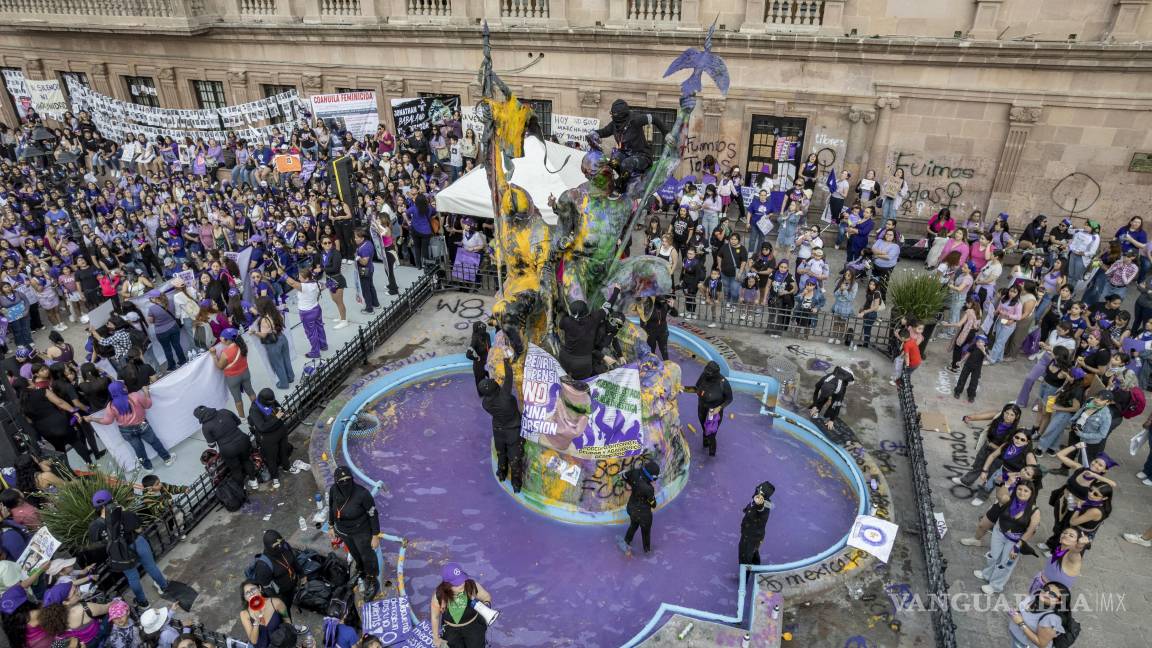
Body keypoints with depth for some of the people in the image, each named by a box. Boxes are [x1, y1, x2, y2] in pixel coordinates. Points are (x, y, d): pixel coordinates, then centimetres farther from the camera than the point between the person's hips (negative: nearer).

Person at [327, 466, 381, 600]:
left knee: (367, 556, 17)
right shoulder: (333, 490, -21)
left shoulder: (362, 493, -34)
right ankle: (362, 575, 56)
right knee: (355, 554, 28)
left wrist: (375, 536, -16)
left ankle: (372, 581, 43)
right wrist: (331, 526, 10)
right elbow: (331, 508, 0)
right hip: (343, 531, 4)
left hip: (361, 531, -4)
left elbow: (373, 514, -22)